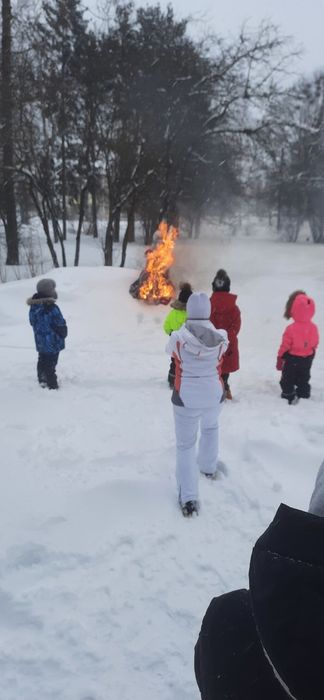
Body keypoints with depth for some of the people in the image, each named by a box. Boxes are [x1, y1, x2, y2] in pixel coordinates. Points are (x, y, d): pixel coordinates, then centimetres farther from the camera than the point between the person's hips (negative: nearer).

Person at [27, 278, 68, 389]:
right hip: (53, 343, -7)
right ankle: (52, 385, 11)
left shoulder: (33, 306, -1)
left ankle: (42, 380, 37)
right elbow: (60, 325, -20)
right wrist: (63, 334, 0)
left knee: (42, 361, 23)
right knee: (50, 364, 2)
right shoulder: (51, 308, -27)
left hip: (40, 342, 7)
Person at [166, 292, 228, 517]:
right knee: (211, 428, 33)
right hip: (213, 393, 2)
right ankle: (209, 468, 50)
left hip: (186, 397, -2)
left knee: (185, 444, 7)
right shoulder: (221, 338, -12)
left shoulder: (178, 338, -16)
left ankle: (189, 498, 0)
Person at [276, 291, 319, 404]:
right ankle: (303, 393, 36)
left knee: (288, 378, 14)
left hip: (292, 359, -4)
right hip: (307, 359, 5)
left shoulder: (291, 329, -28)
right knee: (303, 378, 24)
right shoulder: (314, 327, -13)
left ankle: (289, 394, 19)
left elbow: (285, 346, -17)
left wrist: (279, 359, -4)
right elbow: (315, 344, 1)